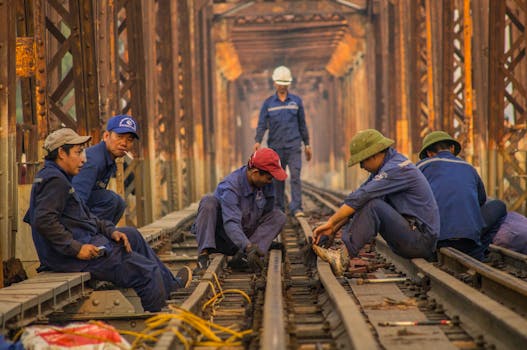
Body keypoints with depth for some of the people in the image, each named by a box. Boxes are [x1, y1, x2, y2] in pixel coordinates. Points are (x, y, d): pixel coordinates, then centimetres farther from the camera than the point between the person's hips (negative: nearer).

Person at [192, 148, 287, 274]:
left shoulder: (266, 185, -7)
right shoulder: (230, 187, -28)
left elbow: (267, 212, 4)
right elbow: (231, 223, -39)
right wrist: (248, 247, -51)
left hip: (243, 236, 6)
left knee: (278, 216, -11)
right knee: (208, 202, -29)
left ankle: (242, 256, -29)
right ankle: (203, 256, -37)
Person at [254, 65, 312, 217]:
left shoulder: (296, 101, 8)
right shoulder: (268, 103, 6)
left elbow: (302, 124, 13)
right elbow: (262, 124, -1)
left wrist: (307, 144, 11)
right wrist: (258, 141, -17)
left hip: (293, 146, -1)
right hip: (275, 146, 1)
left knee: (295, 176, -11)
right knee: (277, 178, 5)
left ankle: (297, 208, -14)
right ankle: (279, 208, 13)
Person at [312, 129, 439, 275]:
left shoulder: (396, 168, -18)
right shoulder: (386, 166, 12)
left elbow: (360, 196, -24)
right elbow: (358, 199, 11)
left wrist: (330, 222, -19)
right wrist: (334, 228, 4)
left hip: (421, 240, -10)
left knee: (372, 205, -23)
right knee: (362, 205, 5)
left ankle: (343, 257, -25)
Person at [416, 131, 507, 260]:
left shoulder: (423, 165, 14)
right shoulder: (469, 168, 22)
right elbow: (481, 200, 36)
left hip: (434, 238, 0)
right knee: (498, 206, 25)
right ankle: (475, 255, 11)